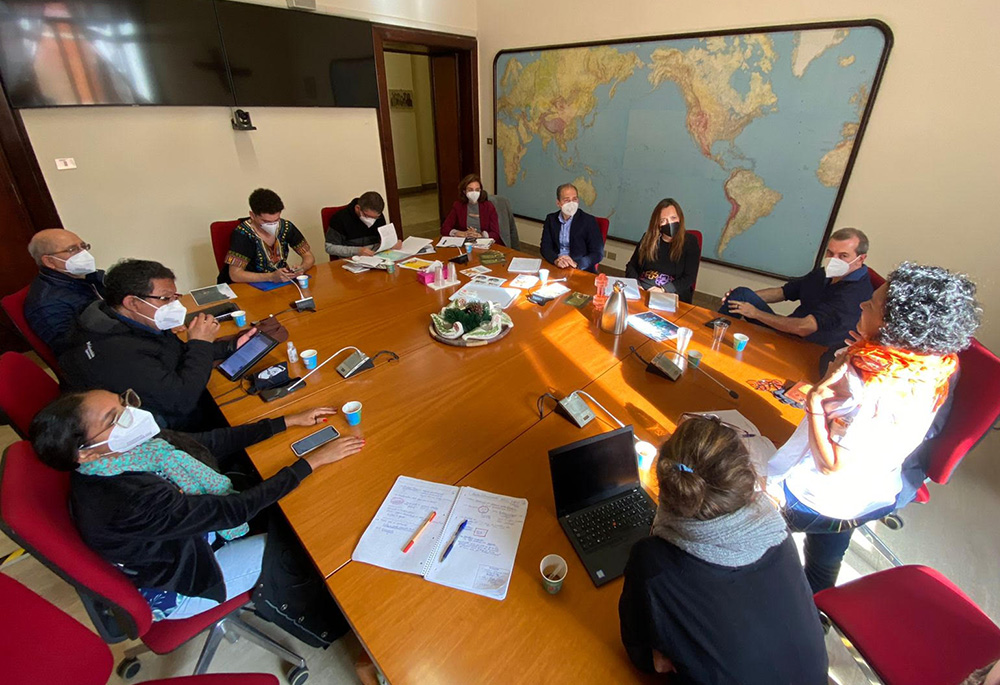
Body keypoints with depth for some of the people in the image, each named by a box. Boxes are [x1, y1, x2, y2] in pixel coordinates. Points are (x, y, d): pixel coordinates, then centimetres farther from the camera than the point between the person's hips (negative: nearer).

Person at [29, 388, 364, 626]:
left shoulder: (133, 445, -18)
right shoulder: (128, 500, -41)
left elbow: (212, 442, -7)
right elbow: (233, 510, -35)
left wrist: (290, 421, -8)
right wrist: (312, 461, -31)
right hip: (179, 587, -6)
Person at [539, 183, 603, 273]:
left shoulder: (589, 221, -3)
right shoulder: (551, 219, 7)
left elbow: (598, 253, -5)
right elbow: (545, 246, 3)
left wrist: (576, 264, -22)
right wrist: (556, 260, -19)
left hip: (582, 271, -2)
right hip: (555, 268, 2)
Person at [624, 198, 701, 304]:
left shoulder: (690, 243, 5)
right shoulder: (648, 238, 13)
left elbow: (689, 278, -2)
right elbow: (631, 265, 14)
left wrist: (663, 290, -16)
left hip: (670, 296, -3)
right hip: (640, 291, 3)